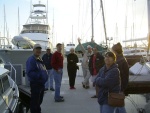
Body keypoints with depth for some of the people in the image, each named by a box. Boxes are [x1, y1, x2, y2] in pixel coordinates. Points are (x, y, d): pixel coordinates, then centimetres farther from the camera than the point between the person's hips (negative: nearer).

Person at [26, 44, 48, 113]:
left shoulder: (39, 60, 15)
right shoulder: (31, 60, -16)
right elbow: (29, 72, -26)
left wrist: (45, 75, 7)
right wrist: (39, 75, -32)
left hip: (41, 83, 10)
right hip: (35, 84, -10)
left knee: (39, 101, 22)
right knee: (35, 102, -2)